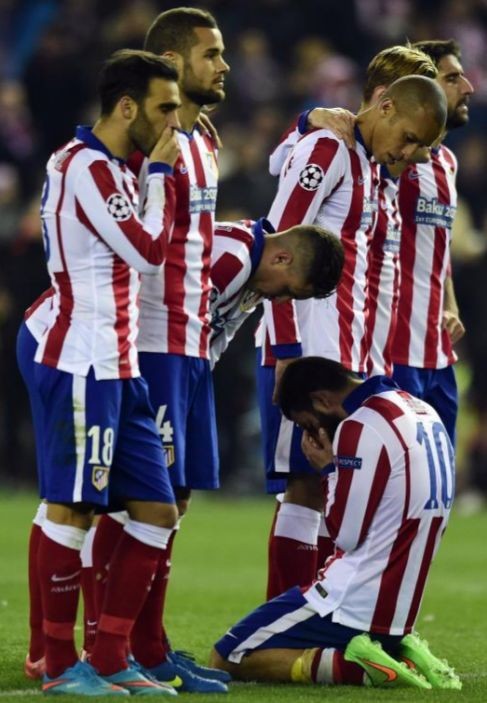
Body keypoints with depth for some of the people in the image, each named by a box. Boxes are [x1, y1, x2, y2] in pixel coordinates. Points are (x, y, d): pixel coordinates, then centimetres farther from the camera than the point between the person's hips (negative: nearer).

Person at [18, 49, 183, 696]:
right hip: (77, 363, -10)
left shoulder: (109, 169, 19)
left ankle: (110, 657, 11)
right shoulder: (84, 168, -13)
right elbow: (148, 252, -15)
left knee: (156, 509, 7)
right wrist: (160, 173, -6)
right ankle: (60, 665, -1)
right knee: (72, 508, -6)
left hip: (115, 367, 10)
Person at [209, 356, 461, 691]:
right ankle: (399, 653, 6)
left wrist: (329, 467, -2)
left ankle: (353, 666, -15)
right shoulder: (423, 412, 10)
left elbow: (346, 534, -14)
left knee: (227, 659, -1)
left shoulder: (361, 428, -17)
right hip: (399, 608, 9)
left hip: (353, 606, -9)